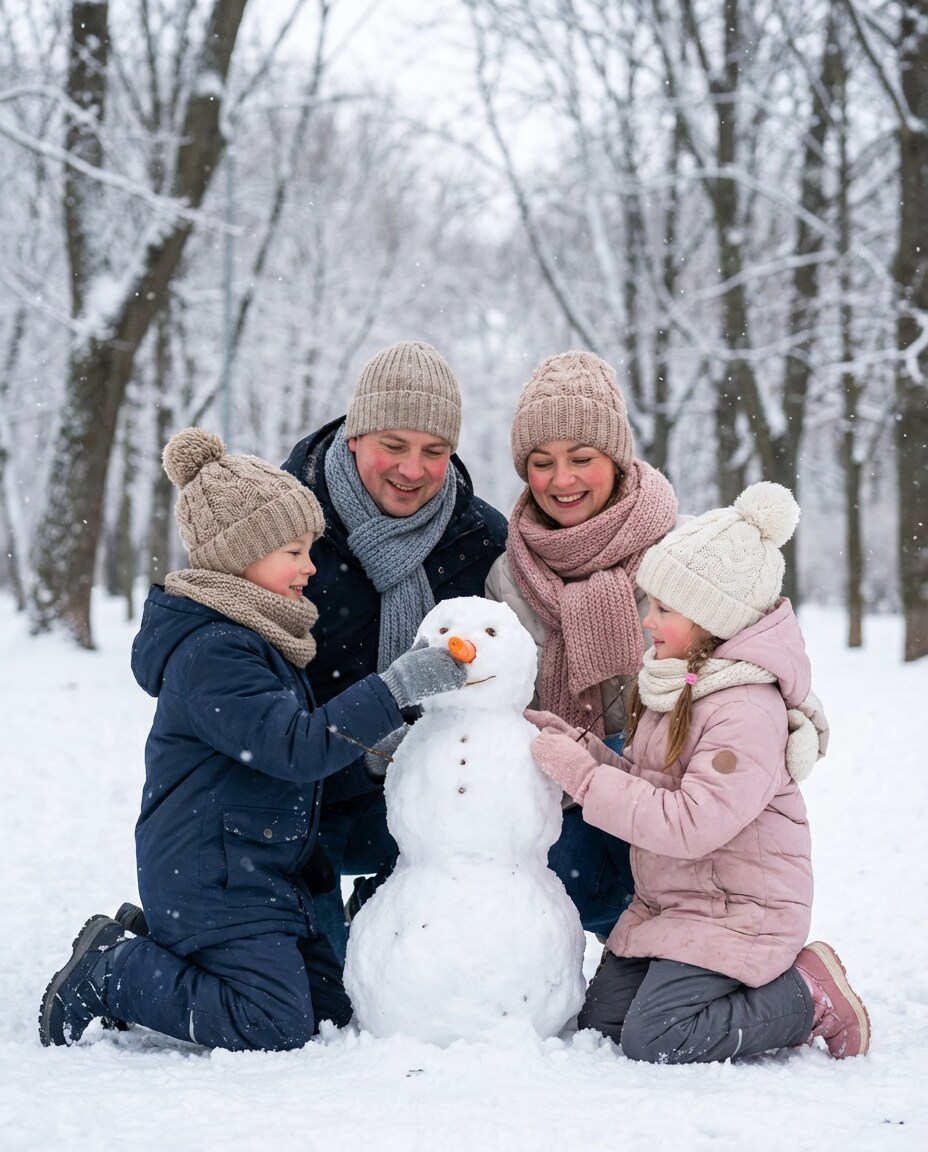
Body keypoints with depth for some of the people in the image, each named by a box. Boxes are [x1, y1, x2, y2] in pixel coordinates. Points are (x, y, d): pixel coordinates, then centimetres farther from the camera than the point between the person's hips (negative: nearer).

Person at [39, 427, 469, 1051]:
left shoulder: (253, 634, 14)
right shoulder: (212, 651, -20)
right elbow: (298, 745, -28)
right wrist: (399, 687, -31)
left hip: (264, 875, 11)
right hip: (211, 878, -10)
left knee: (333, 1003, 9)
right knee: (275, 1024, -15)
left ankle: (151, 945, 17)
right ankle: (106, 975, 1)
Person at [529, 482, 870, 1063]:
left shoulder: (747, 710, -24)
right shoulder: (678, 680, 6)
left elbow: (690, 824, -29)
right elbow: (646, 780, 12)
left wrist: (582, 774, -26)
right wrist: (573, 743, -3)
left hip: (740, 909, -9)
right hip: (668, 900, 9)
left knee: (653, 1039, -18)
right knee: (599, 1020, 5)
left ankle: (808, 998, 0)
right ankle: (758, 992, 17)